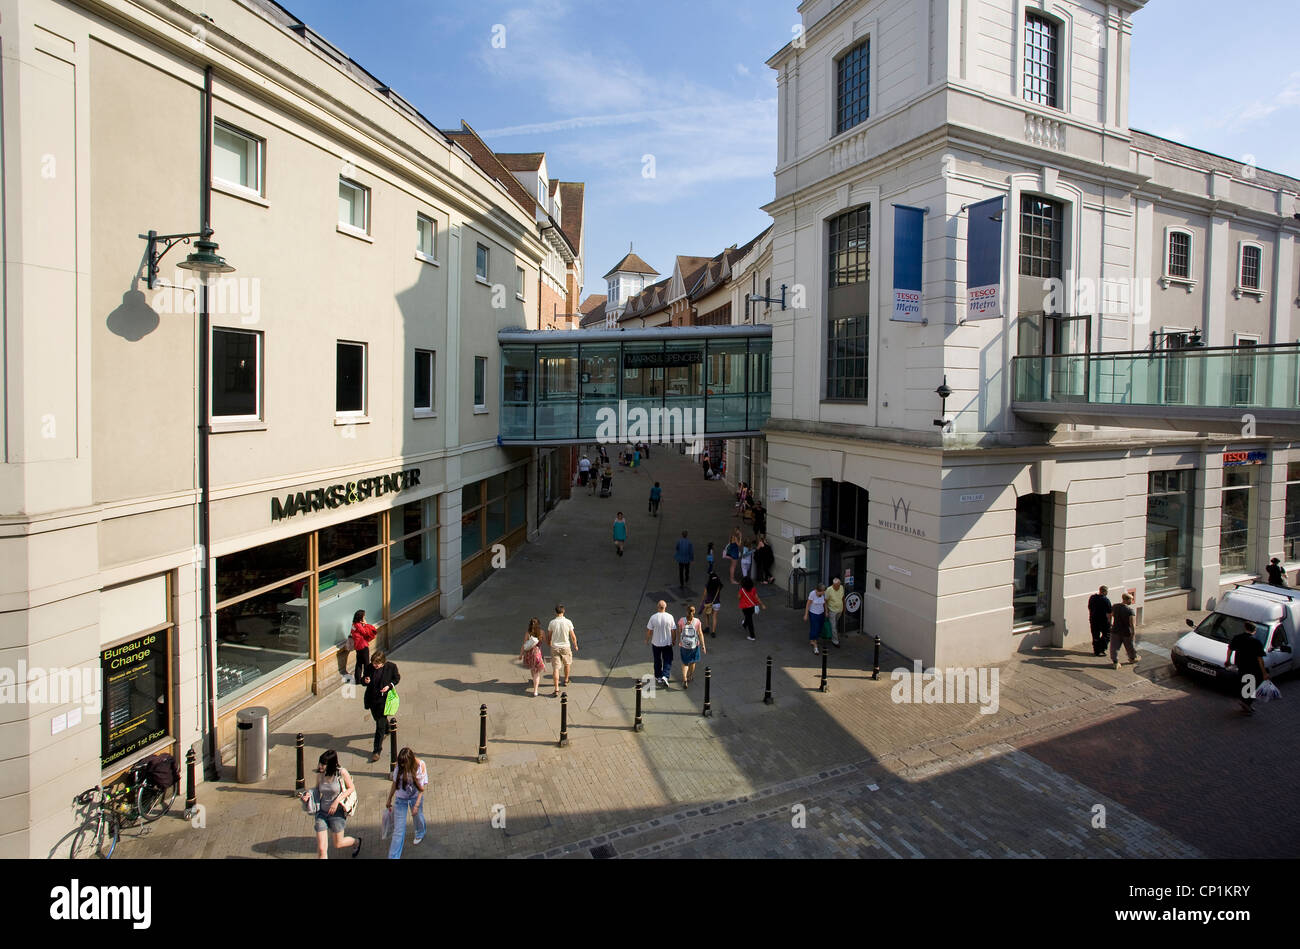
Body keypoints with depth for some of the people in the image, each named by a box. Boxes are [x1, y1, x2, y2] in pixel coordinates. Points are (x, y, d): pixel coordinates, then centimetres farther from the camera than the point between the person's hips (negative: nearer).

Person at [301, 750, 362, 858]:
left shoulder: (341, 772, -18)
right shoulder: (319, 774, -7)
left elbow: (351, 788, -6)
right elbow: (317, 789, 10)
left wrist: (337, 801, -17)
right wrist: (309, 794, -11)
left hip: (337, 812, -3)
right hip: (322, 812, 3)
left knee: (338, 844, 13)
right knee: (321, 849, -2)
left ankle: (356, 841, 45)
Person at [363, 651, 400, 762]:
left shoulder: (391, 667, -14)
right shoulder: (370, 667, -8)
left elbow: (397, 678, 2)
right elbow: (364, 681, 6)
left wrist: (389, 685, -16)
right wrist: (366, 681, -19)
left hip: (384, 699, -4)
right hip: (372, 698, 5)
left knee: (380, 725, -6)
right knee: (377, 719, 25)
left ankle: (377, 751, 0)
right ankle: (387, 729, 58)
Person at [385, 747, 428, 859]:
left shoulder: (420, 766, -22)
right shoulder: (399, 767, -15)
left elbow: (421, 788, -16)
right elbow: (394, 784, 0)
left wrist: (416, 805, -19)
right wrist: (389, 800, 8)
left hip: (415, 798, -1)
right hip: (400, 799, 1)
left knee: (418, 817, 23)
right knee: (398, 829, 0)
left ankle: (420, 834, 57)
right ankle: (393, 856, 9)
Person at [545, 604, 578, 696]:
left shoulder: (552, 622, -10)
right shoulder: (568, 622, -12)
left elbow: (549, 636, 2)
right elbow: (573, 636, -5)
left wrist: (549, 645, 21)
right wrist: (575, 645, 12)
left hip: (555, 647, 0)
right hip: (565, 647, 0)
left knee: (556, 668, 2)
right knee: (567, 664, 25)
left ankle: (557, 689, -3)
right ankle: (566, 680, 45)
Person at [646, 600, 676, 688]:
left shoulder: (653, 617, -16)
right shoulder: (670, 617, -13)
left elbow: (649, 631, -7)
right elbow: (673, 630, -5)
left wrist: (647, 639, 11)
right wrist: (673, 640, 11)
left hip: (656, 643, 1)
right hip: (667, 643, 0)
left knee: (657, 661, 18)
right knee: (667, 661, 10)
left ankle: (658, 677, 31)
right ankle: (665, 676, -7)